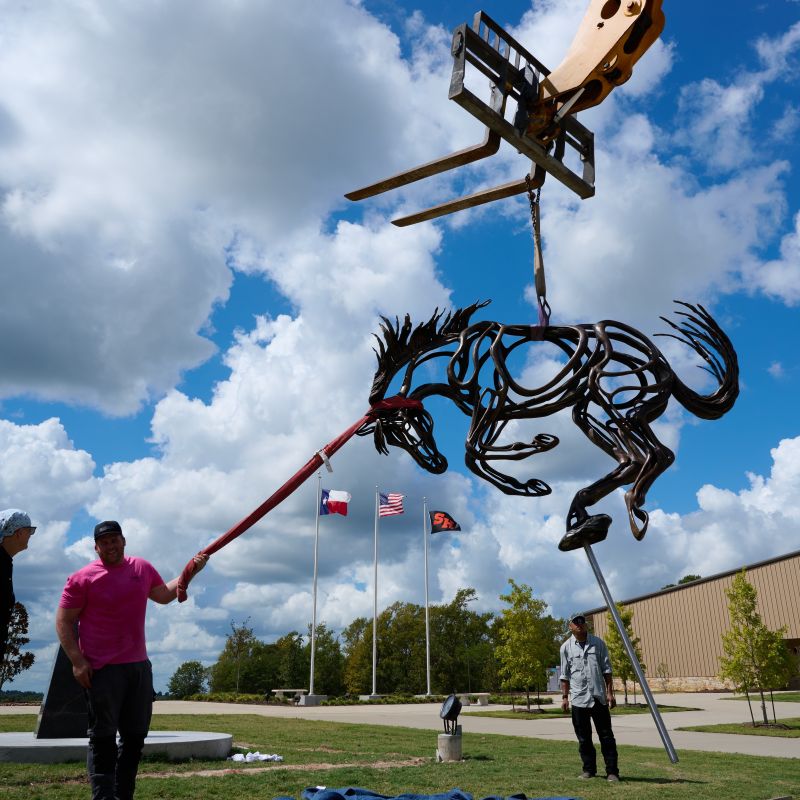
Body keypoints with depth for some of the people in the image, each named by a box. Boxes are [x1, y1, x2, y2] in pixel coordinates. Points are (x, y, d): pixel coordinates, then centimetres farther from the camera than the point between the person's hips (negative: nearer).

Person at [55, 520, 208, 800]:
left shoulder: (143, 568, 7)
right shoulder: (83, 578, -8)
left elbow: (164, 595, 23)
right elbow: (64, 621, -6)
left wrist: (189, 572, 11)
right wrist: (77, 661, -14)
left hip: (139, 666, 6)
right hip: (102, 670, -5)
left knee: (135, 737, 13)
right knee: (103, 739, 1)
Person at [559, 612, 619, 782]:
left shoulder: (598, 643, 3)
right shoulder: (566, 647, 3)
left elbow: (606, 670, 5)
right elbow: (565, 675, 7)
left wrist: (610, 693, -2)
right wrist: (564, 697, 2)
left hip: (598, 697, 0)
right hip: (578, 698, 0)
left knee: (606, 736, 1)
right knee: (583, 738, 7)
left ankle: (612, 771, 7)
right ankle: (589, 769, 19)